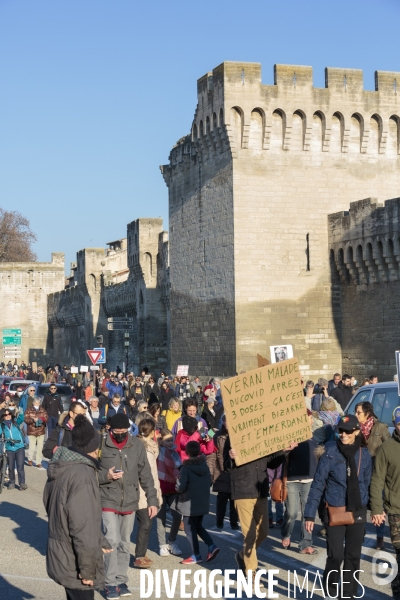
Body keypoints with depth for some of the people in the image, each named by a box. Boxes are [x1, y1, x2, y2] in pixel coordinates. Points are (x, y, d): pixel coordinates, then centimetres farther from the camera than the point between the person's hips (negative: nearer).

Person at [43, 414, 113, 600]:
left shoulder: (61, 468, 7)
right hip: (74, 562, -9)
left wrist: (99, 542, 17)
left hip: (62, 556, 9)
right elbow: (83, 525, -24)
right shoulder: (82, 474, -23)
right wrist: (87, 568, -18)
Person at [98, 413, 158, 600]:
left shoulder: (137, 445, -2)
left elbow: (145, 475, 3)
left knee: (125, 543, 12)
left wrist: (152, 500, 2)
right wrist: (106, 475, -22)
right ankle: (111, 583, 1)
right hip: (109, 501, -3)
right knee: (112, 541, -12)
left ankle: (121, 580, 26)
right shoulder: (102, 445, -10)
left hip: (130, 502, 3)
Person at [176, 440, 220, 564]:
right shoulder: (204, 465, 0)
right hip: (203, 503, 6)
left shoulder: (185, 468, -18)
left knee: (189, 529, 6)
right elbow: (209, 482, 8)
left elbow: (180, 487, -21)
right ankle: (212, 546, 8)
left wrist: (178, 488, 1)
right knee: (198, 526, 22)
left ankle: (196, 555, 8)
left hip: (189, 504, -6)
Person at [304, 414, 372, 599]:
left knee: (353, 556, 10)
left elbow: (369, 483, 9)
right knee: (336, 556, -5)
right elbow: (317, 485, -7)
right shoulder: (330, 454, -9)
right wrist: (310, 514, -9)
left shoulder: (364, 455, 0)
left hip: (358, 512, 3)